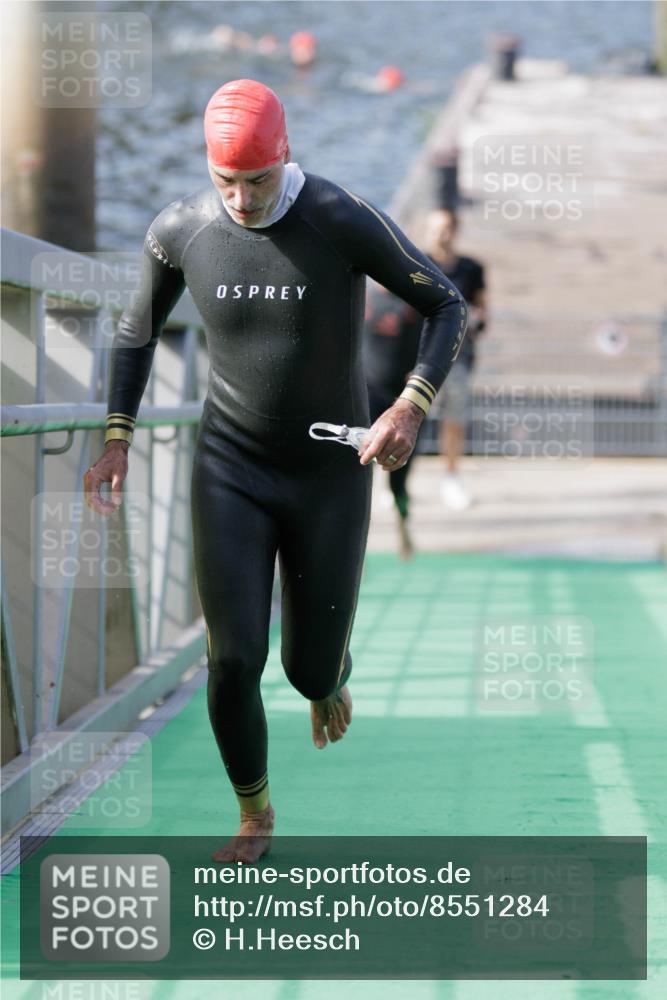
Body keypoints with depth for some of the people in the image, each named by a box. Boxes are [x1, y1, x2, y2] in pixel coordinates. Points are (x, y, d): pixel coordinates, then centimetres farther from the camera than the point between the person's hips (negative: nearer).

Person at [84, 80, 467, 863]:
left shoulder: (348, 223, -21)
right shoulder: (178, 231, -12)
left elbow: (447, 306, -10)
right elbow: (138, 329, 7)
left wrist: (411, 409, -26)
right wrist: (116, 440, -3)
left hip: (331, 474, -1)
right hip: (229, 472, 1)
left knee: (308, 669, 6)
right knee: (233, 663, -9)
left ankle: (327, 677, 50)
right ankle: (255, 817, 19)